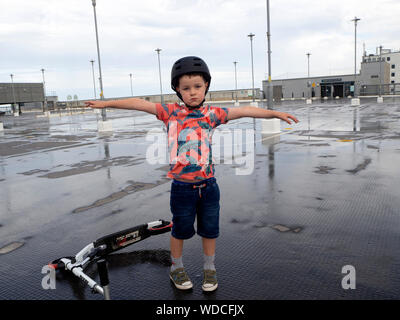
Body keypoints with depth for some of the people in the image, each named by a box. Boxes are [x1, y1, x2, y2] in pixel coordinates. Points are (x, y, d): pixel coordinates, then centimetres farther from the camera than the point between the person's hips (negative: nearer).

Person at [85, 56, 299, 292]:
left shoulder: (212, 114, -1)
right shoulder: (171, 112, -3)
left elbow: (244, 111, -4)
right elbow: (139, 104, -3)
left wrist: (274, 113, -7)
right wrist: (106, 104, -3)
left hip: (208, 184, 2)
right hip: (182, 186, -1)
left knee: (209, 230, 16)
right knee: (180, 230, 16)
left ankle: (209, 269, 39)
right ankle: (177, 268, 39)